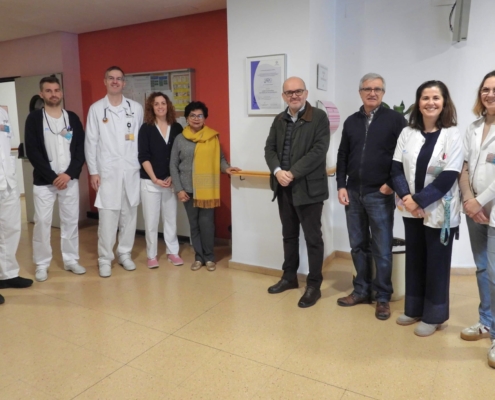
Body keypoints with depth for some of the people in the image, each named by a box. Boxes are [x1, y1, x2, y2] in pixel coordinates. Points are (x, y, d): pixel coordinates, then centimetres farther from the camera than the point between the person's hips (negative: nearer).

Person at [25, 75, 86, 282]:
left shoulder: (72, 118, 6)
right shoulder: (34, 118, 0)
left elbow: (81, 149, 2)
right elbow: (32, 152, -6)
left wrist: (69, 174, -10)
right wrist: (53, 177, -13)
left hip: (70, 179, 2)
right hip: (44, 181, -2)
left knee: (70, 220, 7)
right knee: (42, 222, 0)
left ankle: (71, 260, 20)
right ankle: (42, 264, 14)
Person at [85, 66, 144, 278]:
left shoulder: (136, 108, 6)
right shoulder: (96, 108, 3)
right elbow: (91, 142, 1)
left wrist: (143, 165, 4)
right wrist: (93, 171, -4)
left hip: (131, 170, 2)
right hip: (107, 171, -2)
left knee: (129, 214, 8)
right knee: (108, 216, -2)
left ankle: (125, 253, 22)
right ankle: (105, 258, 11)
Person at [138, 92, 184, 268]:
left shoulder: (177, 128, 4)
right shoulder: (146, 128, -2)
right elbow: (143, 157, -7)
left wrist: (173, 177, -6)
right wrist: (155, 179, -13)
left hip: (171, 180, 2)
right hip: (150, 181, -2)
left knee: (171, 217, 9)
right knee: (151, 220, 5)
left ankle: (172, 251, 23)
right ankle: (151, 255, 17)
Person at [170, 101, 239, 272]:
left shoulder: (213, 137, 1)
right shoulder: (180, 139, 3)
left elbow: (219, 157, 8)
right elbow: (173, 166, 4)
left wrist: (226, 167, -14)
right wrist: (179, 189, -2)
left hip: (207, 188, -1)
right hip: (188, 189, 1)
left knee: (207, 223, -1)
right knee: (194, 224, 9)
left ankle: (209, 257, 15)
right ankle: (199, 257, 21)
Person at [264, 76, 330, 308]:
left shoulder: (319, 117, -5)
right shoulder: (279, 120, 13)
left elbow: (318, 151, -15)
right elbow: (270, 148, 7)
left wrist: (293, 173, -19)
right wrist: (277, 171, -13)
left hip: (309, 187, -6)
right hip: (283, 188, 6)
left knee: (313, 238, 3)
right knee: (289, 235, 17)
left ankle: (314, 285, 15)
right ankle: (289, 277, 32)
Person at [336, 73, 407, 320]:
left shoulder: (395, 119, -1)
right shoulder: (351, 121, 12)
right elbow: (342, 156, 12)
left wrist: (392, 183, -9)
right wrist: (341, 186, 4)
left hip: (380, 195, -4)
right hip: (353, 193, 4)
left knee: (382, 249, 3)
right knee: (358, 246, 12)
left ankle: (383, 297, 16)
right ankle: (362, 290, 25)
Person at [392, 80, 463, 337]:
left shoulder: (452, 135, -7)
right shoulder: (407, 133, 4)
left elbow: (448, 177, -14)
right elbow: (397, 169, 0)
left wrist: (419, 200, -18)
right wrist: (406, 197, -15)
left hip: (439, 212, -4)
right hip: (411, 210, 4)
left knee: (436, 264, 6)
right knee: (414, 260, 14)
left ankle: (433, 316, 22)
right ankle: (414, 309, 30)